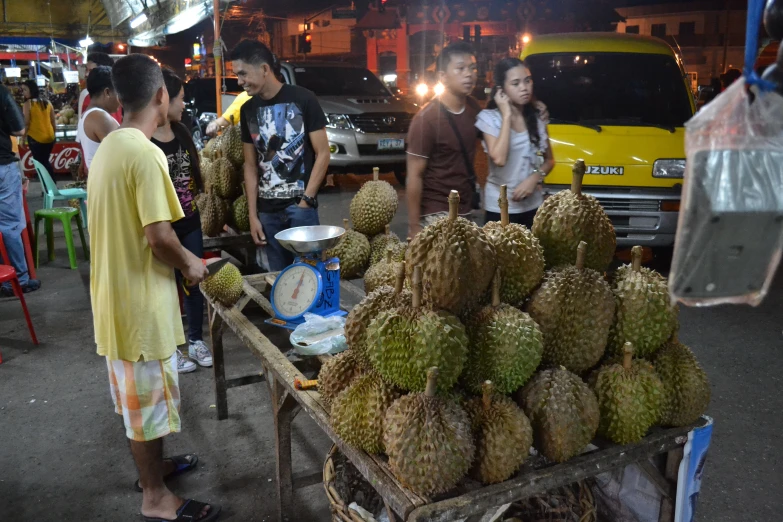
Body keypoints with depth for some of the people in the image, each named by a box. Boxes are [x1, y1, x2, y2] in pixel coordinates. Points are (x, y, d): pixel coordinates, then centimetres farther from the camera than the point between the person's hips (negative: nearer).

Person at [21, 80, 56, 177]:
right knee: (46, 162, 21)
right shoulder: (47, 102, 5)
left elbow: (26, 123, -12)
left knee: (40, 163, 4)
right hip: (49, 137, 5)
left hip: (35, 138, -5)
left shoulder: (28, 104, -10)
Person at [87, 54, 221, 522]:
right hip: (140, 298, -9)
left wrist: (179, 259, 14)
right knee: (150, 395, 5)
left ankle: (152, 464, 43)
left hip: (115, 292, 9)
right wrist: (190, 264, -7)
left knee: (135, 392, 23)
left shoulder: (108, 148, 7)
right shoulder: (146, 154, -22)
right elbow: (159, 236, -26)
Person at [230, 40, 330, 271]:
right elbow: (251, 165, 13)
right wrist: (252, 214, 7)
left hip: (299, 205, -4)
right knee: (278, 275, 9)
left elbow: (323, 154, -5)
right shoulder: (248, 110, 10)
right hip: (267, 210, 5)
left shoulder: (302, 99, -6)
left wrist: (306, 200, -12)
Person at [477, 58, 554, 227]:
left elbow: (549, 160, 13)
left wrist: (536, 177, -9)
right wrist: (507, 116, -19)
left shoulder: (537, 117, 5)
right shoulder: (489, 117, -10)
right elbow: (499, 159, -25)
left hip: (533, 206, 4)